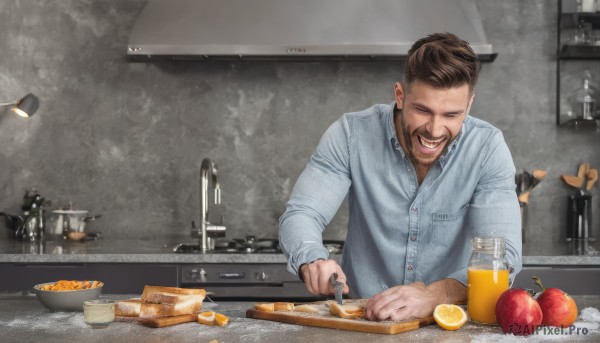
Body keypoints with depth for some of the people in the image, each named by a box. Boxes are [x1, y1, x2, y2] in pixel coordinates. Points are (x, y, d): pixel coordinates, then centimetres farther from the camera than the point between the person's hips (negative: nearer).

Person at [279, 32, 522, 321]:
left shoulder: (488, 148, -11)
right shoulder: (352, 134, -9)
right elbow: (300, 215, -9)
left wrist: (434, 295, -37)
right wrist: (312, 260, -32)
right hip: (360, 319, 1)